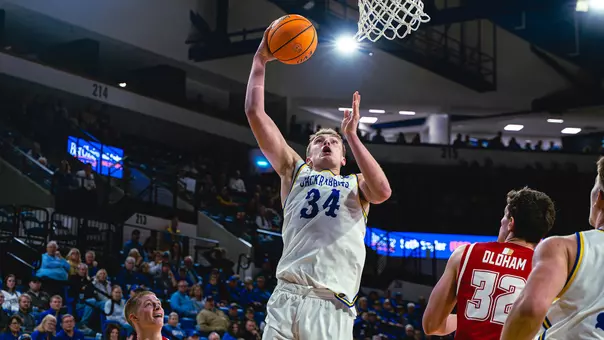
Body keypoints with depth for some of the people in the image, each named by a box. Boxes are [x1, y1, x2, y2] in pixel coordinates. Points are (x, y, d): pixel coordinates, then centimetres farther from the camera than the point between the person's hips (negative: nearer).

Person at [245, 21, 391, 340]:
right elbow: (255, 113, 17)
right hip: (287, 297, 1)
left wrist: (351, 135, 1)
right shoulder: (296, 171, 23)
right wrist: (260, 60, 17)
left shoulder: (356, 184, 23)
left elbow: (382, 191, -2)